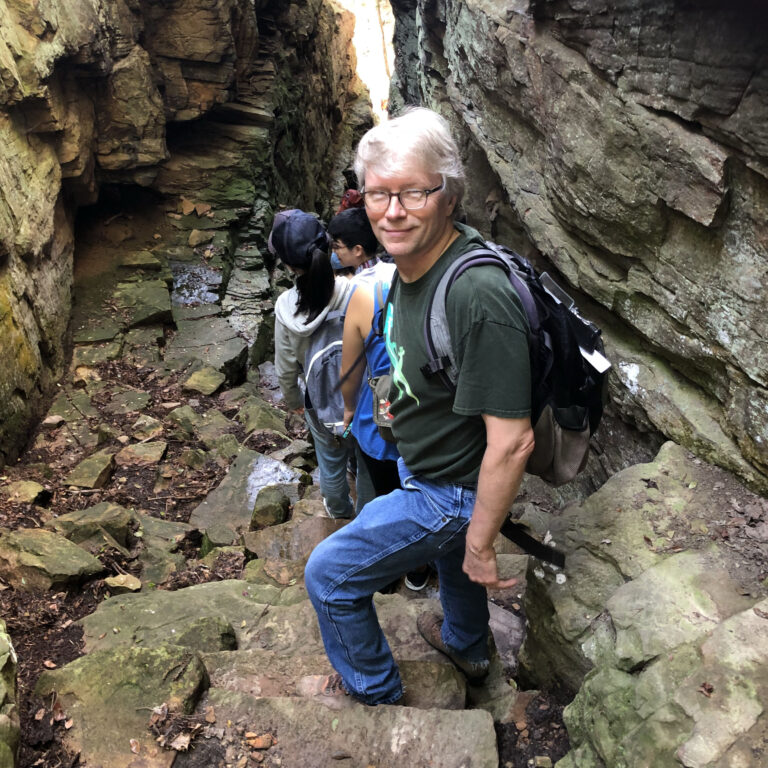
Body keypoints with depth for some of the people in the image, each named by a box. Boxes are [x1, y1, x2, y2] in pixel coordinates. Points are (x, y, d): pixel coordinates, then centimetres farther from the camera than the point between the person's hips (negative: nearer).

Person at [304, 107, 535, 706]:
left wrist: (480, 543, -23)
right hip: (424, 464, 9)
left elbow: (512, 442, -34)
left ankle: (376, 692, 32)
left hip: (450, 489, -9)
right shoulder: (413, 258, -8)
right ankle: (467, 648, 64)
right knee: (449, 552, 33)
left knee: (330, 576, 4)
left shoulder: (478, 296, -38)